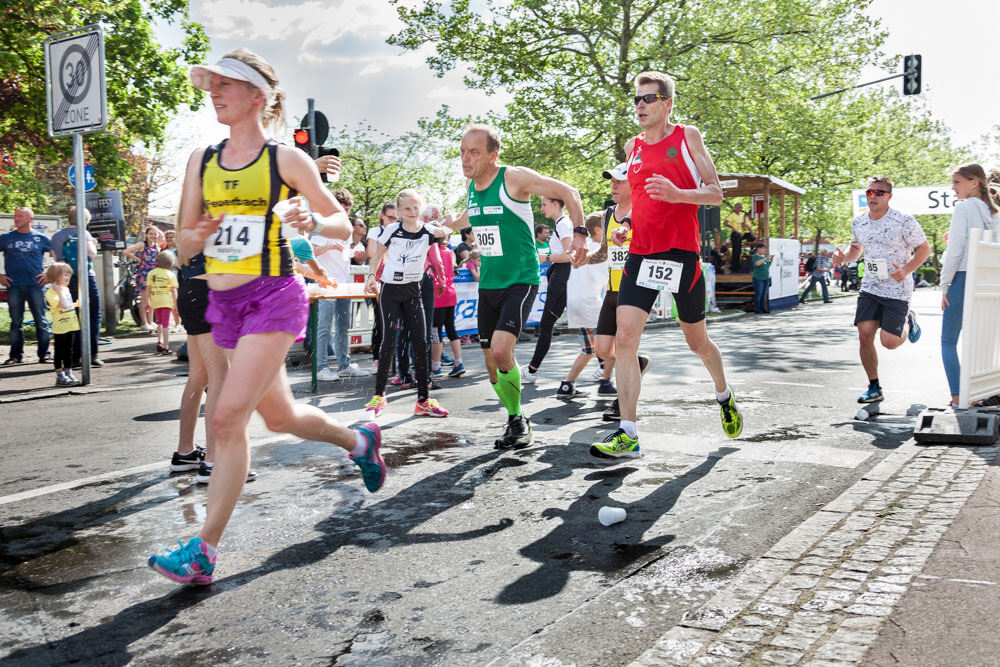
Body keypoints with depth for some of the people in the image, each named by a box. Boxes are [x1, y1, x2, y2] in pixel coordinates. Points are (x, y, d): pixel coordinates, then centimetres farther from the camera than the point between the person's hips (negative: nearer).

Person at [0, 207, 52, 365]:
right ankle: (15, 355, 13)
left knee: (41, 321, -2)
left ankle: (44, 355, 3)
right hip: (13, 286, 2)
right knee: (16, 322, 6)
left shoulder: (40, 238, 5)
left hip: (35, 285, -1)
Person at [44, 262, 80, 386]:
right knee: (59, 352, 1)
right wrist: (59, 291, -25)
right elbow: (63, 305, -26)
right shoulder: (50, 292, -14)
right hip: (60, 328, -8)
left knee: (68, 351, 14)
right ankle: (60, 377, 6)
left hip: (71, 326, 8)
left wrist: (77, 304, 17)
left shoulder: (65, 289, 14)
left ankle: (69, 374, 22)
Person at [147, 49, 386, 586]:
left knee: (227, 418, -14)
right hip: (224, 303, 7)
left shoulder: (285, 159, -4)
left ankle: (202, 553, -5)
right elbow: (184, 245, 12)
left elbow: (343, 225, 1)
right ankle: (359, 441, 42)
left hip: (273, 298, -6)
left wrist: (311, 221, -20)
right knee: (280, 417, 15)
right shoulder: (202, 160, 10)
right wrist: (197, 237, -12)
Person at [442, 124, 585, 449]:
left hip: (520, 281, -7)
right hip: (487, 285, 7)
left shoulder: (515, 178, -13)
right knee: (492, 362, 8)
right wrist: (444, 220, 14)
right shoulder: (471, 186, 7)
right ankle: (516, 420, 28)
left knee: (501, 351, -23)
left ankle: (518, 419, -1)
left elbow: (568, 192, -9)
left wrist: (579, 232, -19)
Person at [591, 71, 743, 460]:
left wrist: (678, 194, -22)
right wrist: (625, 227, 6)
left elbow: (716, 194, -3)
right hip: (640, 254, 4)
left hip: (682, 254, -3)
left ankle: (724, 395, 42)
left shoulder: (687, 137, 0)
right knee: (625, 340, -12)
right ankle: (627, 435, -10)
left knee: (697, 341, 12)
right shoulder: (632, 147, 14)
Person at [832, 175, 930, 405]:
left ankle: (908, 322, 29)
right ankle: (874, 388, 10)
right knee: (864, 336, -5)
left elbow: (924, 249, -5)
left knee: (889, 342, -8)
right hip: (870, 288, 4)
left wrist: (906, 270, -21)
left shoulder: (904, 222, -13)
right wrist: (843, 257, -4)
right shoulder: (858, 223, 2)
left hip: (897, 289, -4)